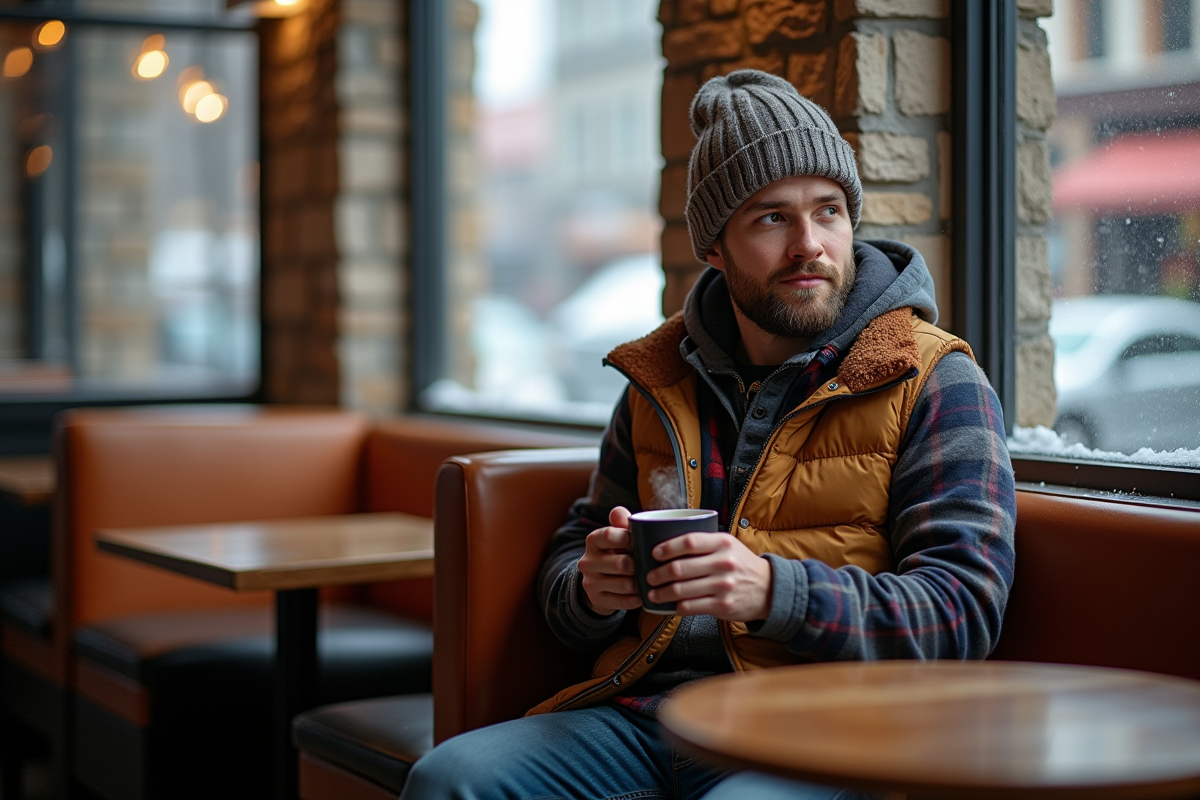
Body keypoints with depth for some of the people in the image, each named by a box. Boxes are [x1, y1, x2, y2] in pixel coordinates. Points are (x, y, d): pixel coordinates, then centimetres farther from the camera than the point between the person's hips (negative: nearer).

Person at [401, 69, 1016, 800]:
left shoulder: (935, 383, 2)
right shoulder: (660, 380, 17)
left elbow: (964, 608, -8)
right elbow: (571, 554, 25)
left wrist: (774, 591, -23)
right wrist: (592, 587, -2)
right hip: (644, 708, 5)